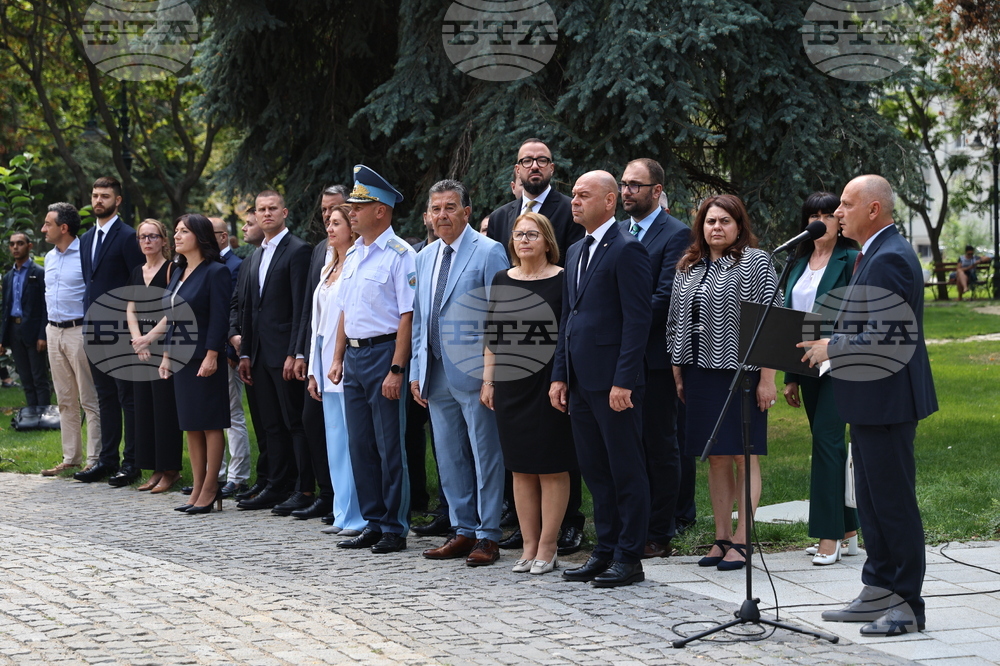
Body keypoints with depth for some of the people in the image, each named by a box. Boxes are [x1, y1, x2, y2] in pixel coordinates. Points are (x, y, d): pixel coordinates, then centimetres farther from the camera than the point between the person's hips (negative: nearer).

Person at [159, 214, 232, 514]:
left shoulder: (216, 272, -10)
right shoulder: (178, 272, 14)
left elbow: (219, 318, -15)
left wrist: (211, 356, -20)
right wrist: (166, 354, 13)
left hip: (205, 358, -9)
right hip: (182, 358, 9)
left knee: (210, 424, -3)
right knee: (190, 424, 9)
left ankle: (210, 489, 0)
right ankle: (198, 488, 13)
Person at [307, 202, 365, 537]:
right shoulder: (328, 269, 19)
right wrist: (314, 370, 17)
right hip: (328, 367, 9)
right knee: (335, 442, 10)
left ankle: (360, 516, -4)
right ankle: (342, 514, 14)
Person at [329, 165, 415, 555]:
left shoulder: (399, 255, -11)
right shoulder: (354, 255, 15)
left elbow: (407, 316, -15)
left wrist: (396, 369, -20)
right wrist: (338, 358, 15)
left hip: (383, 352, -8)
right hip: (354, 357, 8)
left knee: (389, 446, -3)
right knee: (360, 445, 11)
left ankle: (395, 529, 4)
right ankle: (373, 523, 20)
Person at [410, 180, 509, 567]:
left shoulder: (489, 252, -7)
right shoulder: (425, 258, 14)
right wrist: (416, 371, 13)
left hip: (473, 373, -7)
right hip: (436, 375, 7)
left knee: (485, 455, -1)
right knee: (450, 458, 11)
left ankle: (488, 536, 3)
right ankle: (464, 531, 19)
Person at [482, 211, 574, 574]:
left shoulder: (562, 280, -4)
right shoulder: (502, 281, 10)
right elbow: (492, 334, 14)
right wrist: (488, 380, 9)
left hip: (548, 384, -5)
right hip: (510, 384, 5)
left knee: (552, 468, 0)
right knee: (521, 469, 8)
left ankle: (548, 548, 6)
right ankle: (529, 546, 14)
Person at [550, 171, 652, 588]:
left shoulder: (627, 250, -10)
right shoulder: (576, 252, 17)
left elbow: (638, 319, -15)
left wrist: (622, 381, -19)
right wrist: (560, 376, 13)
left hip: (613, 381, -9)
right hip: (581, 381, 9)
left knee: (626, 471, -1)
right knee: (595, 471, 13)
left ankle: (629, 559, 4)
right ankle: (606, 550, 20)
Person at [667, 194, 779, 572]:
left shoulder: (755, 262, -5)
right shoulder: (688, 268, 13)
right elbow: (677, 323, 17)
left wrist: (766, 379, -14)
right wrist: (678, 374, 12)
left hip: (741, 371, -6)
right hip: (700, 373, 6)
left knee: (744, 456, -2)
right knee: (715, 458, 8)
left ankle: (742, 541, 1)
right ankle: (721, 539, 13)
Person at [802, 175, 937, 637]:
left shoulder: (890, 259, -19)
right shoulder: (875, 253, 15)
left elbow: (886, 338, -25)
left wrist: (832, 346, -16)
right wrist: (830, 341, 8)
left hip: (886, 400, -11)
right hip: (870, 400, 11)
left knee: (893, 501, -5)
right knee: (871, 500, 16)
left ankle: (907, 605, 2)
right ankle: (878, 593, 24)